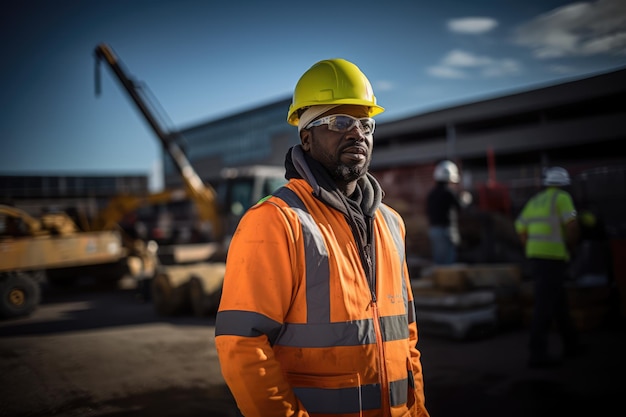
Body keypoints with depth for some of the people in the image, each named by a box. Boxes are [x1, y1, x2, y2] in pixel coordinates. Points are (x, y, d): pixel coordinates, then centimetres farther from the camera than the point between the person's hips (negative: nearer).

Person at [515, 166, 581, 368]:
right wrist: (569, 247, 1)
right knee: (545, 305, -9)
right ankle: (537, 353, -10)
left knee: (559, 301, 19)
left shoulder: (534, 201, 18)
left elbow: (522, 232, 16)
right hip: (553, 257, -7)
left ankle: (571, 344, 29)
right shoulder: (562, 197, -2)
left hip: (534, 257, 7)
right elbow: (572, 226, -16)